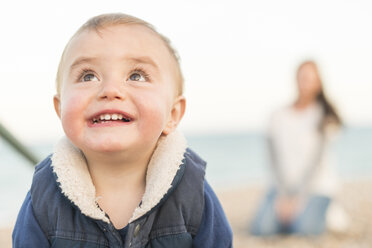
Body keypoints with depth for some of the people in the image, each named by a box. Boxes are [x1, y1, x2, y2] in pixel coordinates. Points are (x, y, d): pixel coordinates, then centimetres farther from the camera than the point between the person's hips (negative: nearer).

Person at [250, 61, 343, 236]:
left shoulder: (325, 117, -7)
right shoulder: (279, 117, 2)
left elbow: (315, 160, -13)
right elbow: (276, 161, -1)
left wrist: (298, 198, -18)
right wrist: (284, 195, -11)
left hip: (317, 184, -2)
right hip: (285, 183, 3)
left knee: (307, 229, -28)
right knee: (260, 228, -19)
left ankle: (313, 213, 7)